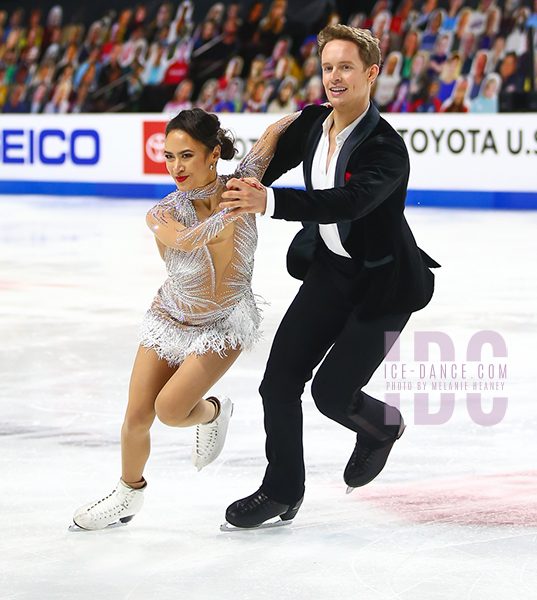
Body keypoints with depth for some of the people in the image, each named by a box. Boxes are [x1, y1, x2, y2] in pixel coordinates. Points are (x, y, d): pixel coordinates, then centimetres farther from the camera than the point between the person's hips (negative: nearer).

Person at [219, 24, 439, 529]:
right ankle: (282, 491, 19)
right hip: (329, 269, 6)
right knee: (279, 380, 1)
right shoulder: (312, 123, -5)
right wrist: (232, 193, -5)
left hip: (383, 284, -6)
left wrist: (269, 202, -52)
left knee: (331, 391, -9)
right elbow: (268, 163, 10)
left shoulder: (387, 147, -26)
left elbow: (350, 200, -42)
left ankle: (382, 426, 27)